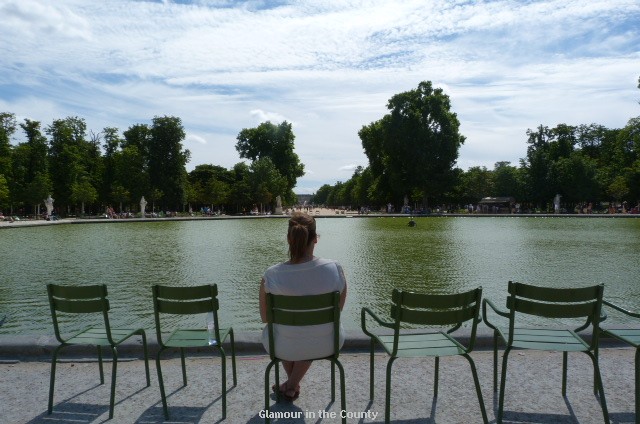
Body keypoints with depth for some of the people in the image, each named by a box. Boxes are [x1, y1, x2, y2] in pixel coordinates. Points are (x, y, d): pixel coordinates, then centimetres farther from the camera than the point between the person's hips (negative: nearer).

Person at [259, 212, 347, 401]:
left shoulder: (271, 275, -21)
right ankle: (292, 385, 40)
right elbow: (338, 309, -2)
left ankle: (293, 384, 51)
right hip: (327, 345, 1)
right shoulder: (335, 269, -19)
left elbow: (265, 317, -5)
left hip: (285, 349, 0)